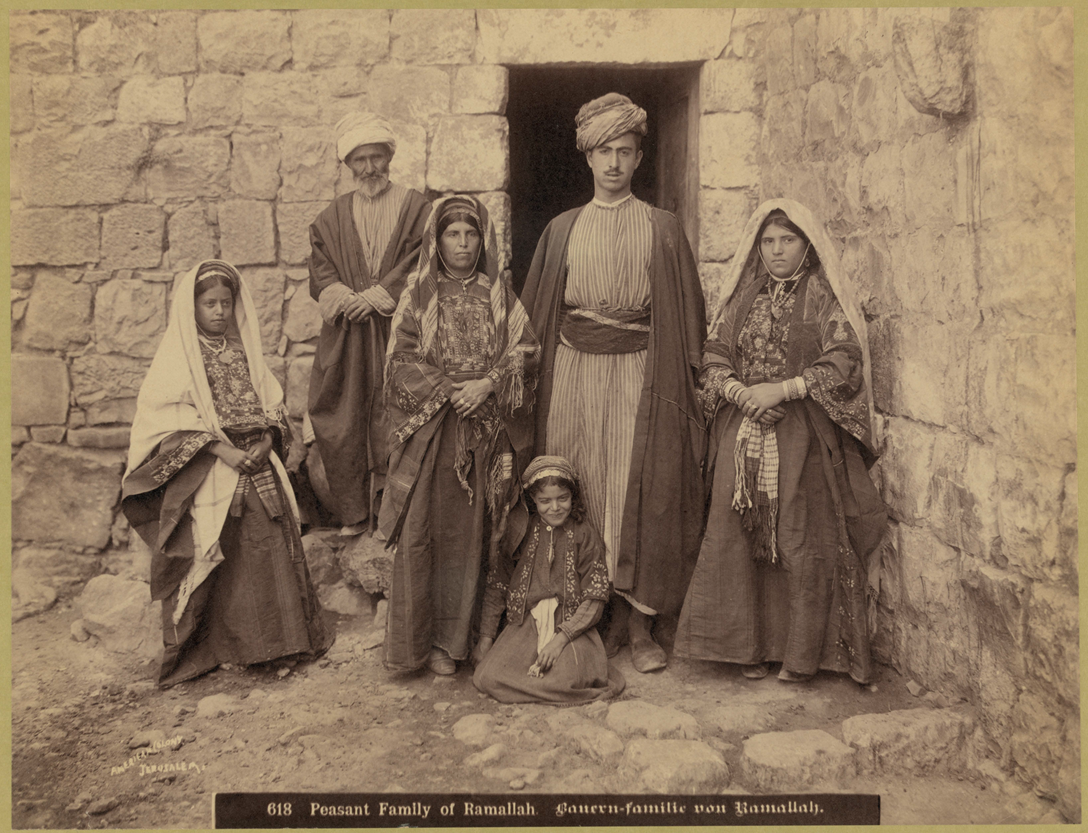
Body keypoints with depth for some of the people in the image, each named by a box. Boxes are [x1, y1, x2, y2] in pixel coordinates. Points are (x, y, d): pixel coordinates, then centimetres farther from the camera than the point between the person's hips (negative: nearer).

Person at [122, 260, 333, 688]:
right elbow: (170, 417, -11)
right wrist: (225, 451, -17)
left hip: (259, 468, 5)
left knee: (271, 549, 4)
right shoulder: (177, 355, -3)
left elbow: (272, 402, 13)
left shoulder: (244, 350, 12)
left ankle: (275, 637, 18)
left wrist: (265, 441, -6)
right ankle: (210, 647, 14)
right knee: (211, 558, 0)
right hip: (207, 473, -4)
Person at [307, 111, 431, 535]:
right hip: (344, 334, 3)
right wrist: (341, 297, -11)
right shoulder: (335, 215, 16)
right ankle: (353, 512, 10)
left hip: (395, 329, -3)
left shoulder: (414, 207, 7)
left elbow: (419, 263, -2)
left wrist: (374, 297, -10)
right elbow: (320, 265, 9)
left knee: (394, 420, -4)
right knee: (342, 420, -1)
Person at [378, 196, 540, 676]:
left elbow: (525, 349, 3)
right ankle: (411, 639, 7)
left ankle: (449, 640, 13)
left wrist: (487, 385, -12)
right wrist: (448, 389, -11)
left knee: (467, 532, 2)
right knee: (419, 529, -4)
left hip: (483, 428, 1)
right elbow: (401, 358, 1)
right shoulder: (418, 293, 7)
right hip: (427, 426, -1)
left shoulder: (499, 293, 10)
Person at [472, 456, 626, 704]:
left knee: (563, 680, -31)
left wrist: (560, 638, -15)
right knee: (487, 677, -20)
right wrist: (486, 638, 3)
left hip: (571, 626, -2)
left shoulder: (584, 534, 0)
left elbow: (595, 599, -4)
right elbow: (496, 586, 9)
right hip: (525, 623, 2)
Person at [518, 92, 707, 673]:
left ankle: (639, 627, 7)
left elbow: (686, 316, 5)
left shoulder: (662, 230, 8)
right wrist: (537, 381, 4)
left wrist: (682, 385, -4)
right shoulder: (562, 231, 13)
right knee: (580, 495, 3)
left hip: (638, 374, -1)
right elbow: (538, 313, 12)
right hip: (573, 373, 2)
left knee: (638, 497, -2)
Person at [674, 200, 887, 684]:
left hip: (803, 435, -4)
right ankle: (750, 646, 13)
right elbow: (714, 353, 11)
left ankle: (801, 654, 8)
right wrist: (738, 390, -9)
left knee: (802, 541, -4)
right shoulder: (743, 297, 15)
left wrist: (783, 389, -16)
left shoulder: (824, 298, 2)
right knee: (741, 536, 1)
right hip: (744, 433, 4)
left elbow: (845, 358, -8)